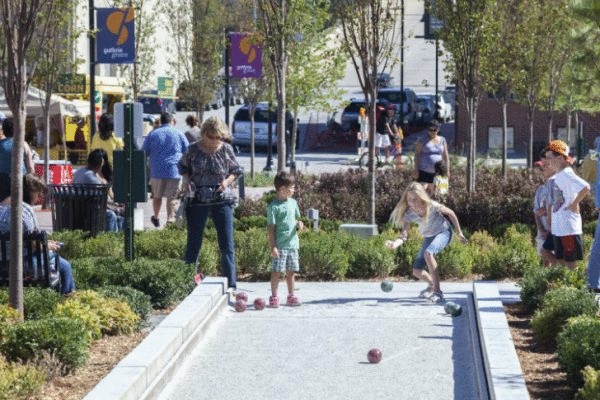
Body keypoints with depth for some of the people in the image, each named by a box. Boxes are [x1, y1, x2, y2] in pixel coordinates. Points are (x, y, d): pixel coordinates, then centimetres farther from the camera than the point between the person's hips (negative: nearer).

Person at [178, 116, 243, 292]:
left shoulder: (226, 150, -1)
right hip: (198, 200, 0)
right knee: (193, 244, 8)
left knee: (227, 244, -3)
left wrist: (227, 181, -9)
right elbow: (182, 166, 15)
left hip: (222, 200, 0)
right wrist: (186, 180, -4)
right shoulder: (193, 150, -2)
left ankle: (231, 284, -1)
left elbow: (236, 170, 10)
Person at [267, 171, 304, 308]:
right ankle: (274, 297, 3)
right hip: (280, 245, -6)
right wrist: (272, 247, -15)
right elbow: (271, 227, -12)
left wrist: (299, 224, 0)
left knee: (290, 271, 12)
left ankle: (291, 296, 20)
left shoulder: (293, 203, 10)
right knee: (276, 271, -3)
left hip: (292, 244, 6)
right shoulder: (274, 206, -11)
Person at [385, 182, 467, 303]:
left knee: (428, 253, -35)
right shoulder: (408, 213, -23)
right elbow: (404, 234, -30)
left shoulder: (431, 206, -31)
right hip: (429, 237, 5)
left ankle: (437, 292, -31)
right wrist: (395, 244, -53)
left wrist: (459, 232, -4)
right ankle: (432, 285, 37)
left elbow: (450, 213, -13)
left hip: (443, 232, -5)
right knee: (416, 271, 2)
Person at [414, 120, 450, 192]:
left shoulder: (442, 140, 10)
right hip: (424, 172, -3)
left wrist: (447, 170, 8)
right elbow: (417, 155, 1)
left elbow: (446, 156, 13)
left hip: (438, 172, 3)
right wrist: (416, 169, -5)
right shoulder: (422, 140, 1)